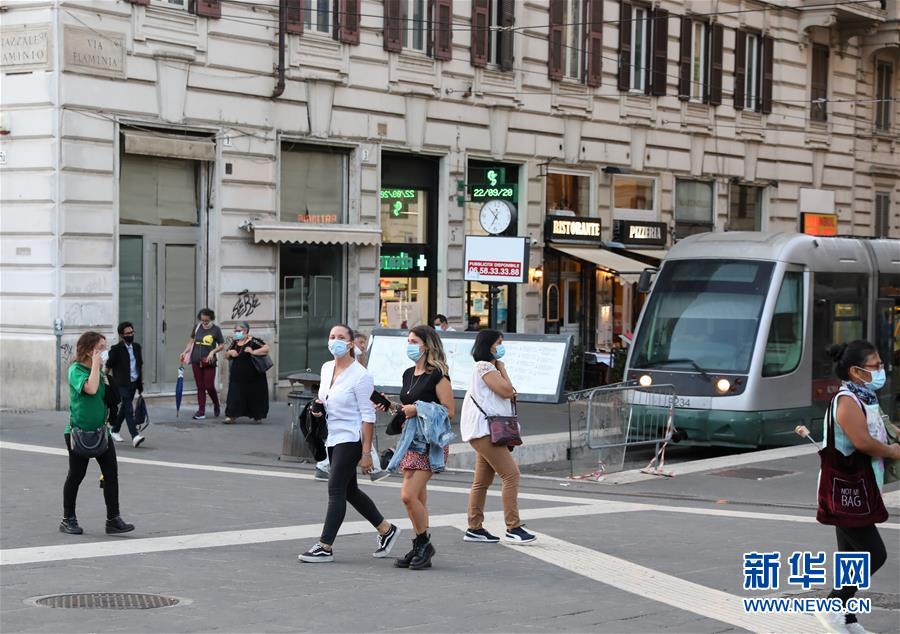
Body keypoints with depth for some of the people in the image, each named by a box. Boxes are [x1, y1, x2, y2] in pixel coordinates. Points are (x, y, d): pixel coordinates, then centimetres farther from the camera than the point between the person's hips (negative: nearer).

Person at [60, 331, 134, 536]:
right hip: (78, 431, -6)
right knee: (76, 475, 4)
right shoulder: (76, 370, -12)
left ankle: (113, 519, 1)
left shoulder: (100, 370, 9)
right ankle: (68, 520, 18)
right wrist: (96, 364, -23)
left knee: (111, 473, -2)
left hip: (100, 430, 6)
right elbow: (90, 389, -31)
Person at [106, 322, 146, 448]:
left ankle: (115, 431, 32)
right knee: (128, 409, -14)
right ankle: (135, 436, -22)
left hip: (133, 383, 6)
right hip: (122, 384, -6)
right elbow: (108, 366, -3)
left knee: (124, 408, 15)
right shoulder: (116, 349, -8)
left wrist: (141, 382, 18)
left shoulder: (136, 347, 11)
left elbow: (140, 365, 19)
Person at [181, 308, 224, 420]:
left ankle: (216, 405, 24)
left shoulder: (216, 330, -2)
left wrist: (213, 352, -14)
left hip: (209, 363, -3)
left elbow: (221, 345, 2)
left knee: (209, 386, -4)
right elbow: (191, 341, 14)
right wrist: (185, 352, 1)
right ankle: (201, 411, 9)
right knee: (200, 387, 6)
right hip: (196, 361, 3)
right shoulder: (197, 327, 7)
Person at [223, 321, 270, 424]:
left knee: (255, 396, 5)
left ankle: (258, 416, 21)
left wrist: (253, 352, -25)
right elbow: (227, 357, 20)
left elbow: (266, 348, -18)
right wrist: (229, 353, -3)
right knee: (234, 396, -5)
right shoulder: (234, 343, 11)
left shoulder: (253, 341, -8)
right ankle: (231, 416, -7)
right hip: (237, 377, 5)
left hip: (253, 377, -5)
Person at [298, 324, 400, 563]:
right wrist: (319, 406, 2)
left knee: (335, 490, -10)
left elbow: (368, 416, -15)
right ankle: (386, 530, 29)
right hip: (333, 438, 9)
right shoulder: (326, 368, 9)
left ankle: (325, 546, -6)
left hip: (350, 438, -9)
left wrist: (366, 453, -18)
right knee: (349, 491, 14)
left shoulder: (360, 375, -14)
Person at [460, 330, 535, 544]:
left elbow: (507, 394, 24)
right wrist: (502, 369, -3)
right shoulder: (484, 367, -9)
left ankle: (474, 528, 14)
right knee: (511, 474, -14)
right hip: (484, 431, -11)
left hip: (487, 432, 11)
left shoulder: (489, 368, 23)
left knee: (482, 481, 11)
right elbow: (507, 391, -16)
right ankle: (513, 528, -14)